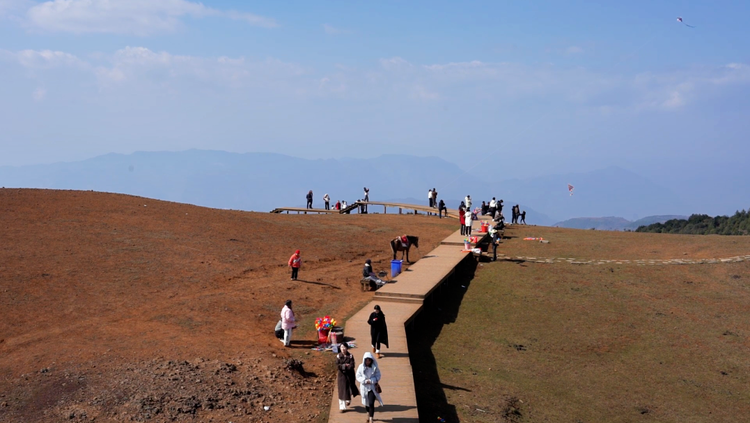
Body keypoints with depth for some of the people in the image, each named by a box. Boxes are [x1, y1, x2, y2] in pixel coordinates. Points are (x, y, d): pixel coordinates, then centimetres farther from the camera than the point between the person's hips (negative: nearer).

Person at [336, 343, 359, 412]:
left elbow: (352, 366, -15)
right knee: (342, 391, -4)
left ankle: (348, 400, 46)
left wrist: (342, 366, -16)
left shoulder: (350, 356, -6)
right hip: (342, 375, 0)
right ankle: (342, 407, 0)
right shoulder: (338, 356, -3)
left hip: (350, 375, 0)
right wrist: (346, 365, -17)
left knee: (350, 388, 14)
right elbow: (337, 365, -12)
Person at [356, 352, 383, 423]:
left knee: (371, 403, -13)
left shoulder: (375, 367, -9)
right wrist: (365, 381, -19)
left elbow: (378, 376, -4)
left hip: (372, 387, -2)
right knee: (366, 403, 19)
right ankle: (368, 414, 45)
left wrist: (371, 381, -19)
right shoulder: (361, 367, -7)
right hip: (364, 387, 2)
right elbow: (358, 376, -4)